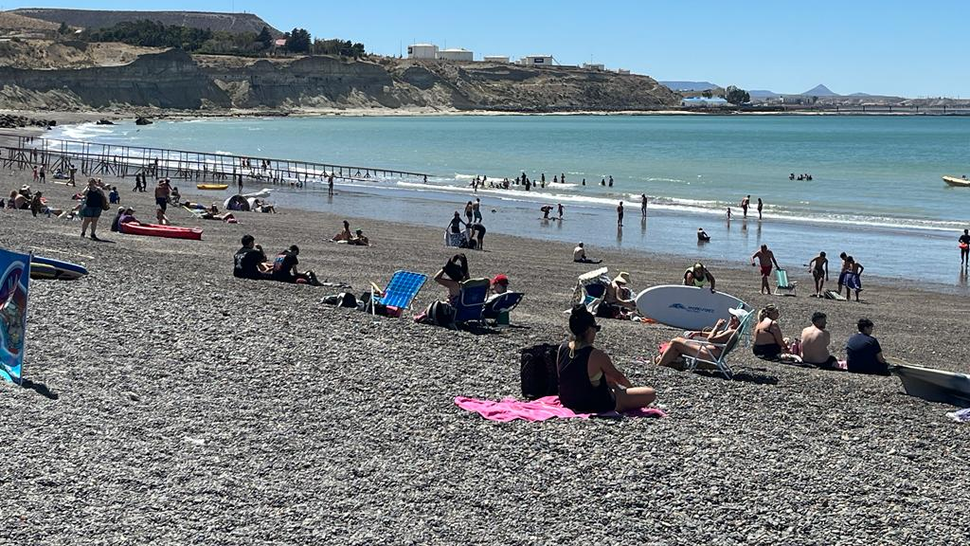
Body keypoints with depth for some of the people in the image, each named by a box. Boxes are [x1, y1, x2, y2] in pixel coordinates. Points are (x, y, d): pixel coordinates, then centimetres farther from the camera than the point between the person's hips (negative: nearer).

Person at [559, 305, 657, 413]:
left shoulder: (561, 349, -7)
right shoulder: (597, 355, -24)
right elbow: (618, 376, -5)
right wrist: (632, 387, 17)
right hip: (596, 406, -7)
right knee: (651, 394, -5)